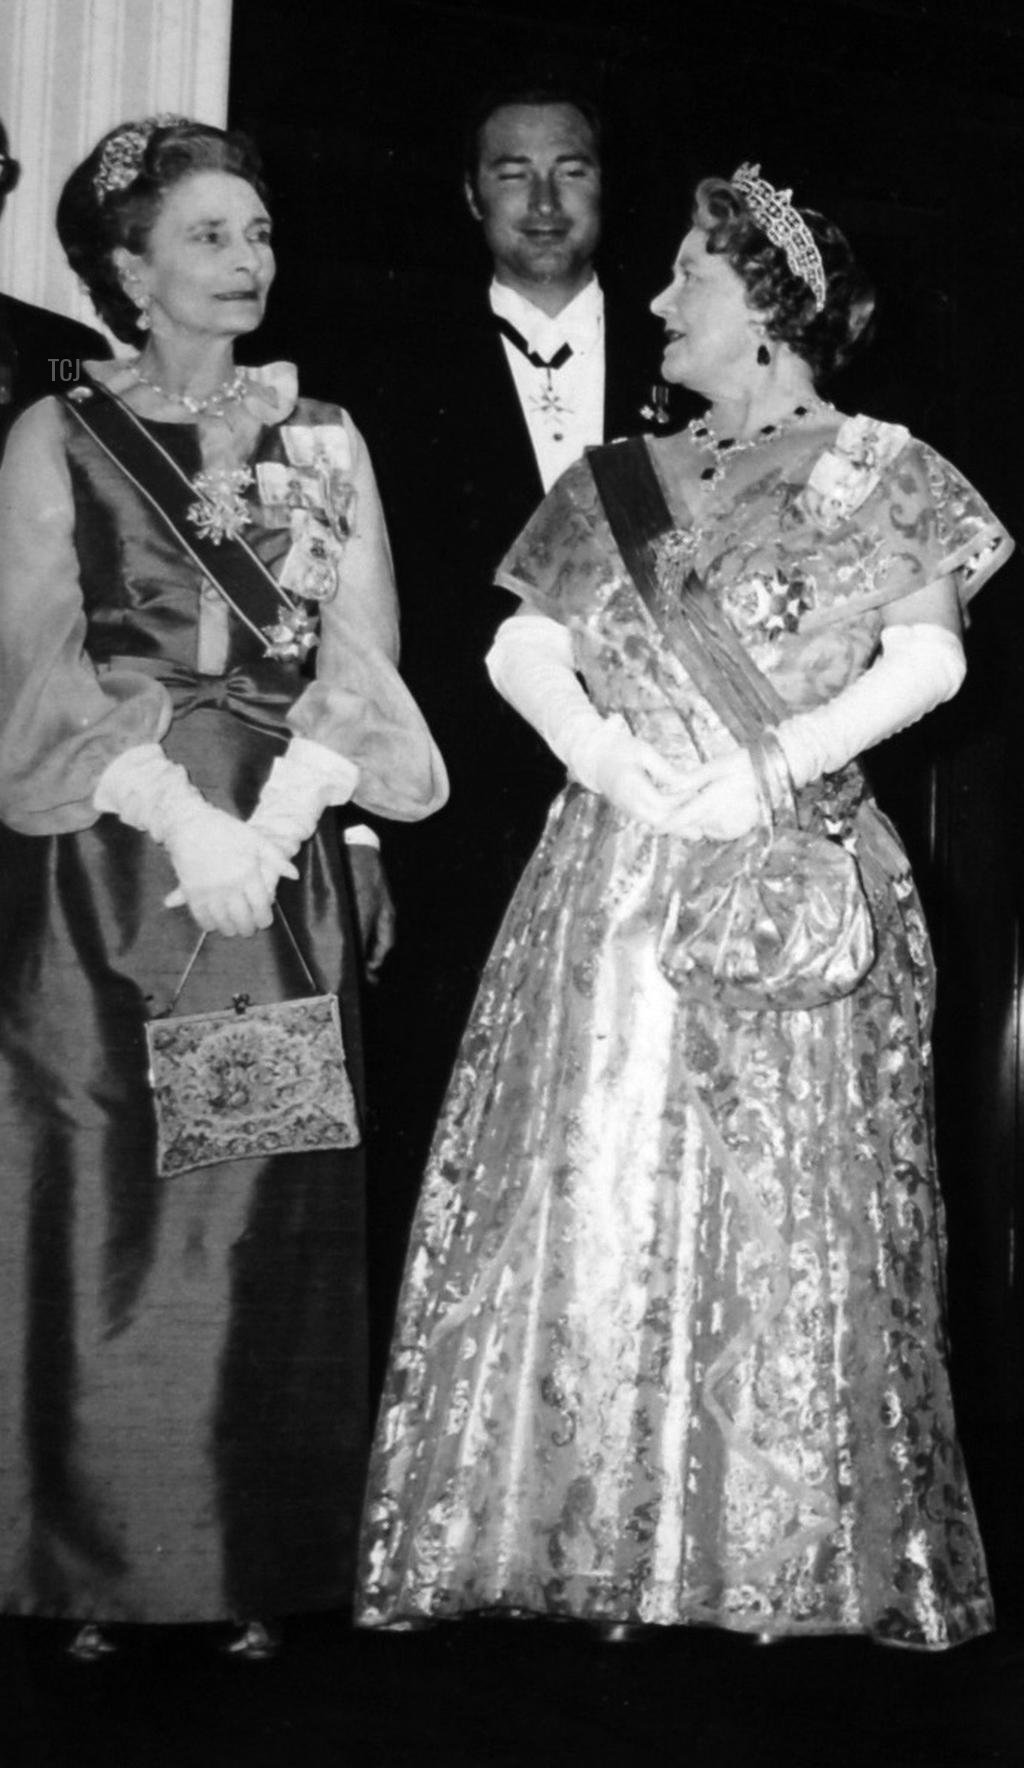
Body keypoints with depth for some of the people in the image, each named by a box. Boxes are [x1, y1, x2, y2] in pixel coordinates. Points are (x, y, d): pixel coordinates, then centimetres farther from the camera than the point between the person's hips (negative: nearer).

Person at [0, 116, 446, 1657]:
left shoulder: (325, 438, 12)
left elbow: (360, 655, 4)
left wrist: (271, 825, -11)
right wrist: (185, 820, -15)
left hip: (282, 869, 2)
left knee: (273, 1222, 2)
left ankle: (266, 1571, 13)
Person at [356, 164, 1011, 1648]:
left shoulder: (880, 470, 6)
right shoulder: (624, 482, 17)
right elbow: (519, 648, 9)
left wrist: (770, 765, -16)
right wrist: (597, 745, -10)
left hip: (796, 878, -4)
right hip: (617, 875, 4)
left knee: (784, 1211, -4)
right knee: (595, 1190, -1)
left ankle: (788, 1558, 5)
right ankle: (602, 1541, 7)